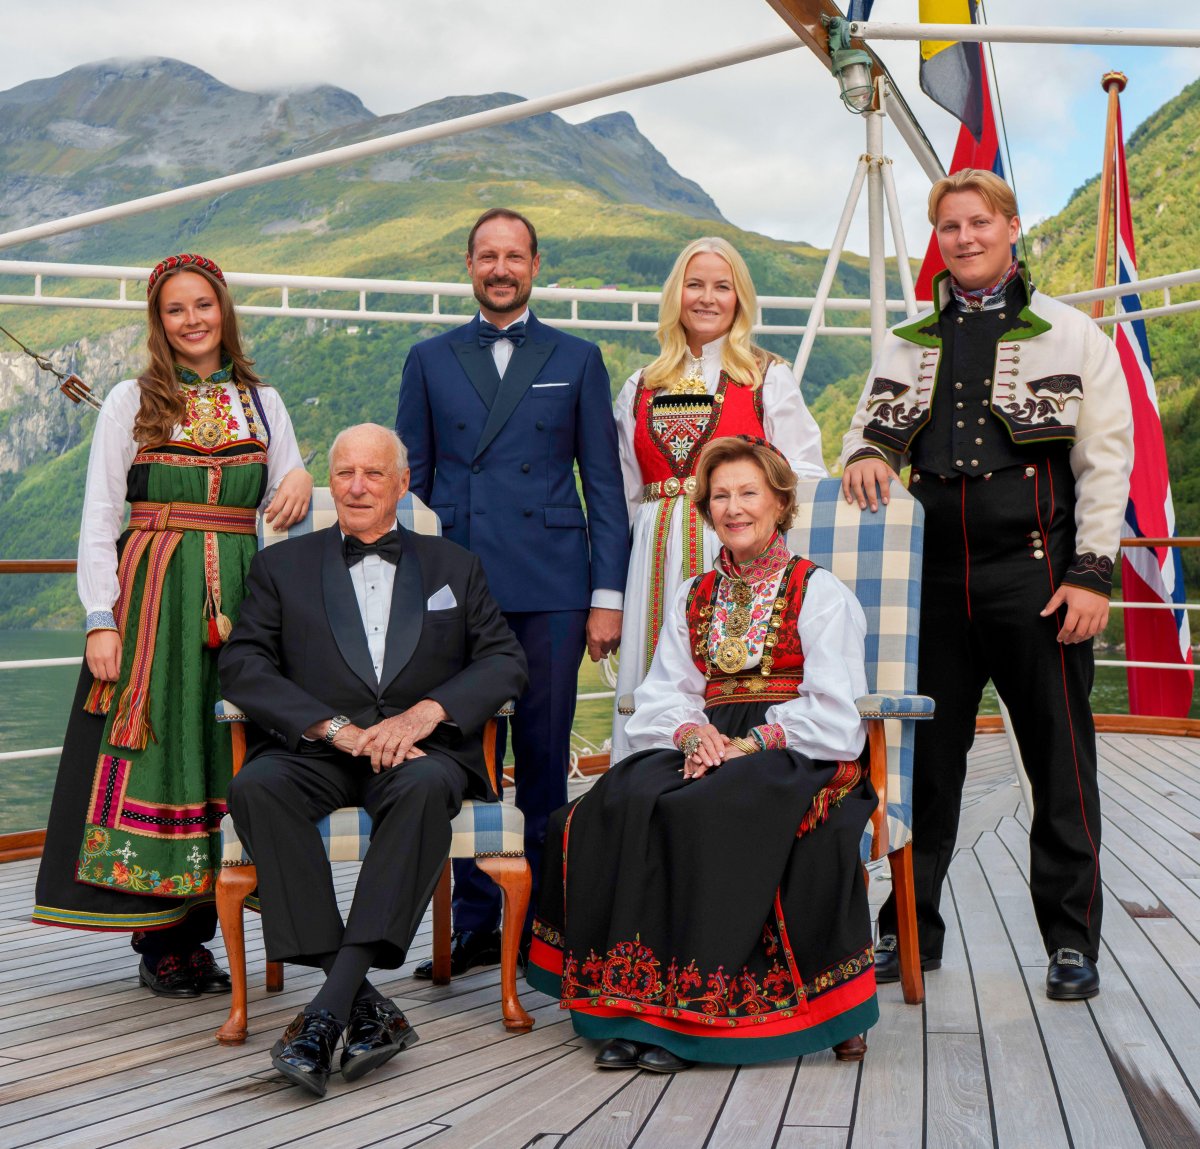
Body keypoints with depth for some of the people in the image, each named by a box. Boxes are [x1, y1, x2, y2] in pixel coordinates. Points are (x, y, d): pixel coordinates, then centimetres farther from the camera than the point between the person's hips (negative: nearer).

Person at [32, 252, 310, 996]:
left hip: (237, 598, 2)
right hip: (151, 594, -2)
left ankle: (191, 929, 11)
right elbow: (99, 519, 2)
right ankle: (160, 942, 6)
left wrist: (299, 481, -9)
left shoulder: (262, 402, 14)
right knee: (155, 747, -3)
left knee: (224, 754, 1)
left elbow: (285, 514, 15)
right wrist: (101, 620, -8)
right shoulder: (132, 401, 6)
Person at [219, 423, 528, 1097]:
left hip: (420, 746, -1)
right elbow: (244, 667, 3)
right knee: (257, 786, -32)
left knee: (426, 786, -36)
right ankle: (363, 1002, -33)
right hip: (314, 751, 1)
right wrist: (337, 728, -12)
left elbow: (505, 661, 8)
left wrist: (425, 712, -11)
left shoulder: (453, 567, 19)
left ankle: (328, 1013, -36)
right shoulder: (282, 567, 17)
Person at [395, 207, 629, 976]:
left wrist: (608, 594, -1)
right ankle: (474, 923, 15)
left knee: (544, 762, 3)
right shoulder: (429, 361, 14)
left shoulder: (577, 359, 11)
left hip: (550, 591, -1)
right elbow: (410, 481, 13)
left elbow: (604, 483, 7)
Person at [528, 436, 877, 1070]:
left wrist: (748, 743, -14)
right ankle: (633, 1001, -25)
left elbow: (832, 713, -4)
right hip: (707, 750, 4)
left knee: (696, 812, -33)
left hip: (796, 757, -4)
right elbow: (665, 693, 11)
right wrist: (693, 733, -11)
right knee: (623, 802, -27)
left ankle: (680, 1010, -25)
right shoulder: (690, 598, 21)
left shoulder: (822, 594, 6)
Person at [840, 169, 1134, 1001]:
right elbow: (873, 426, 21)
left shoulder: (1072, 335, 6)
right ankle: (911, 932, 20)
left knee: (1061, 767, 3)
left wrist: (1092, 573, -8)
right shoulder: (909, 344, 16)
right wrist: (866, 456, -4)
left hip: (1036, 576, -3)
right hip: (935, 580, 3)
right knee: (924, 761, 8)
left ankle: (1073, 942, 16)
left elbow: (1106, 461, 1)